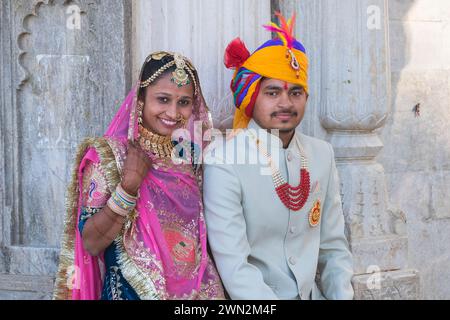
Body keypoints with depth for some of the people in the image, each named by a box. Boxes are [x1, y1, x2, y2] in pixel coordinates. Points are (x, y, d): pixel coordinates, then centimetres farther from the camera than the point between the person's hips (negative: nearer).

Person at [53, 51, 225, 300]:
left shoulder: (192, 153, 0)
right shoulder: (108, 155, -12)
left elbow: (201, 226, 10)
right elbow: (90, 242, -17)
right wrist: (130, 183, -24)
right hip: (131, 291, -4)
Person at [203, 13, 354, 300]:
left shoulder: (322, 154, 5)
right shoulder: (223, 161, -12)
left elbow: (333, 246, 9)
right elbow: (234, 267, -16)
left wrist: (342, 295, -4)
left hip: (313, 293, 4)